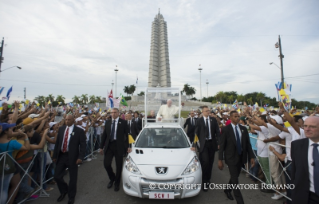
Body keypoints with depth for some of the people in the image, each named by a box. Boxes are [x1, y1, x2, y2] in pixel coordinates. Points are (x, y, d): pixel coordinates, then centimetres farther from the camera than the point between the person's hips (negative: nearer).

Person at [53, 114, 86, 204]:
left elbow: (83, 145, -10)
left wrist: (80, 157, -18)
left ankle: (71, 197, 34)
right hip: (61, 156, 5)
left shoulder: (79, 131, -10)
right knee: (57, 176, 11)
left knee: (73, 178, 10)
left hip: (72, 157, -4)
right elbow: (57, 143, 11)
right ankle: (64, 191, 41)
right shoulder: (61, 129, 6)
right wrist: (55, 156, 8)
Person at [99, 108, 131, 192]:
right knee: (106, 164, 1)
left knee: (119, 166, 8)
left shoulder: (123, 122, -3)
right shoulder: (107, 122, 8)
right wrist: (101, 147, 9)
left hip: (119, 146, -3)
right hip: (109, 146, 3)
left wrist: (127, 146, -9)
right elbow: (104, 135, 11)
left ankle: (117, 183, 32)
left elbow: (126, 135, -3)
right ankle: (112, 178, 33)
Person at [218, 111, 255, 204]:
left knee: (235, 177, 20)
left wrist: (251, 157, 0)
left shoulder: (244, 129, 3)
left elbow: (248, 144, 6)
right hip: (231, 157, -5)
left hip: (241, 157, 5)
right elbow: (221, 145, -11)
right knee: (235, 180, -1)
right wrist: (220, 159, -12)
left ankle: (228, 190, 44)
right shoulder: (226, 129, -11)